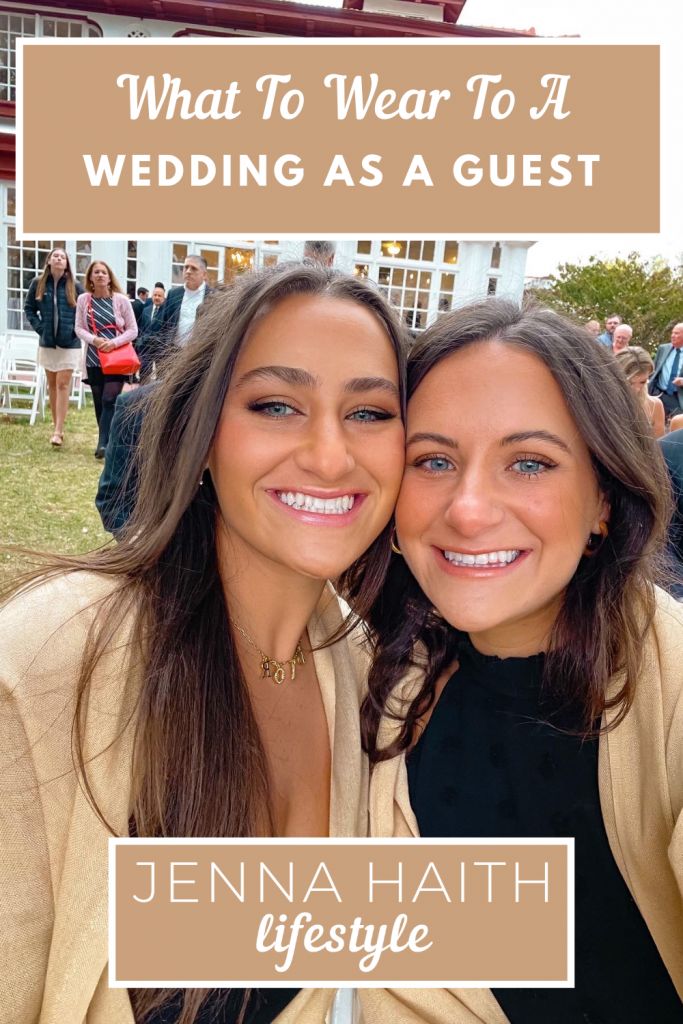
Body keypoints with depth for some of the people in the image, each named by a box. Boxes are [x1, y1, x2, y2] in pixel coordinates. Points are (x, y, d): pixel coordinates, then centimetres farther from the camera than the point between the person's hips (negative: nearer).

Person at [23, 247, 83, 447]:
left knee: (63, 384, -7)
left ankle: (58, 431, -10)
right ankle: (56, 425, 20)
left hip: (69, 343, -3)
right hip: (47, 342, 3)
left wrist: (75, 330, -7)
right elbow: (29, 308, 9)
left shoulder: (75, 286, -2)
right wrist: (39, 328, -3)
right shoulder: (38, 284, 3)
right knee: (52, 384, 10)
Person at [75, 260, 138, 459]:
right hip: (93, 360, 3)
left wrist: (114, 342, -17)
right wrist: (94, 340, -15)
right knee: (99, 403, 7)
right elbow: (79, 328, 5)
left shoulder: (121, 300, -3)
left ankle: (104, 444, -15)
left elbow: (133, 330, -2)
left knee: (109, 400, -15)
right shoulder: (83, 299, 4)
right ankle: (108, 440, 19)